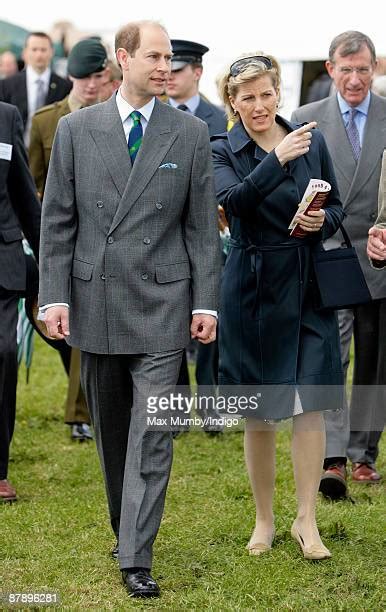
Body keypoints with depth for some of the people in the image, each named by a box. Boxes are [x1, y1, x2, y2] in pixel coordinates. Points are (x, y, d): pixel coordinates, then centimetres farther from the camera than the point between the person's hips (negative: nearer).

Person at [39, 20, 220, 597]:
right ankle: (125, 525, 29)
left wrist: (206, 302, -2)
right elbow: (57, 220, 3)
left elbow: (202, 225, 3)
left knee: (151, 435, -6)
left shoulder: (191, 133, 2)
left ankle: (136, 559, -5)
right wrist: (55, 295, -5)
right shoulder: (76, 129, 3)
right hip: (94, 302, 1)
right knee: (110, 429, 12)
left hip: (162, 304, -1)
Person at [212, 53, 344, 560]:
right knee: (257, 413, 6)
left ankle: (307, 520, 3)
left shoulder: (312, 140, 5)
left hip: (307, 285, 1)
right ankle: (264, 520, 18)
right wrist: (277, 158, -30)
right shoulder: (223, 150, -3)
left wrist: (322, 222, -9)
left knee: (310, 405, -5)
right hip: (253, 288, -1)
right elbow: (232, 202, -22)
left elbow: (337, 207, 13)